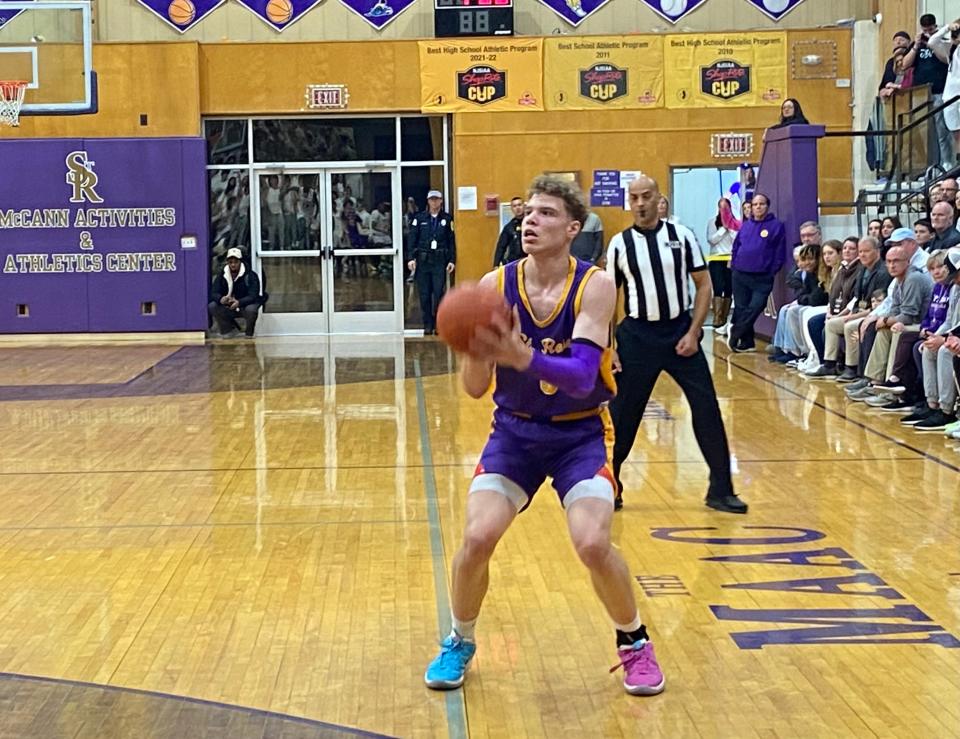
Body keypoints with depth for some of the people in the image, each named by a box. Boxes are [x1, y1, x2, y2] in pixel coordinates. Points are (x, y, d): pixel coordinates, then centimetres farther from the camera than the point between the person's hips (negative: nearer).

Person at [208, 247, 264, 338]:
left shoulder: (250, 275, -13)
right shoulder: (221, 276, -2)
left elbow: (253, 296, -23)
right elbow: (214, 293, -9)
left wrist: (239, 302, -44)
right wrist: (221, 299, -36)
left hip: (245, 306, -4)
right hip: (228, 308, 4)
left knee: (251, 309, -38)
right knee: (211, 307, -21)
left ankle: (249, 334, -6)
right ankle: (229, 329, 2)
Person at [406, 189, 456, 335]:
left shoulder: (447, 219, 7)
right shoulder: (419, 218, 7)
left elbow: (452, 241, 7)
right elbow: (412, 239, 6)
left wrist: (452, 260, 0)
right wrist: (411, 258, -3)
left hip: (440, 260, -1)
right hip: (423, 260, 1)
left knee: (439, 293, -6)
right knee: (424, 294, 1)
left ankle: (438, 324, 2)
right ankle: (427, 325, 8)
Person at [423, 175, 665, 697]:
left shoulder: (594, 286, -17)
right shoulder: (495, 286, -11)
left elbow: (582, 376, -30)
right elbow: (474, 388, -12)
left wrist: (523, 357, -47)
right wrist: (475, 352, -35)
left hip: (580, 433, -2)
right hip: (515, 431, 2)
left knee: (593, 544, -20)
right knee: (477, 538, -15)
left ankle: (635, 643, 9)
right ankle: (459, 643, 14)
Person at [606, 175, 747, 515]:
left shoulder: (681, 235, 0)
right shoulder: (620, 244, 1)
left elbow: (704, 286, 2)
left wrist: (693, 333, -7)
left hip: (680, 333, 0)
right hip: (637, 335, 0)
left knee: (707, 410, -2)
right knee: (622, 414, 3)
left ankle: (721, 490, 9)